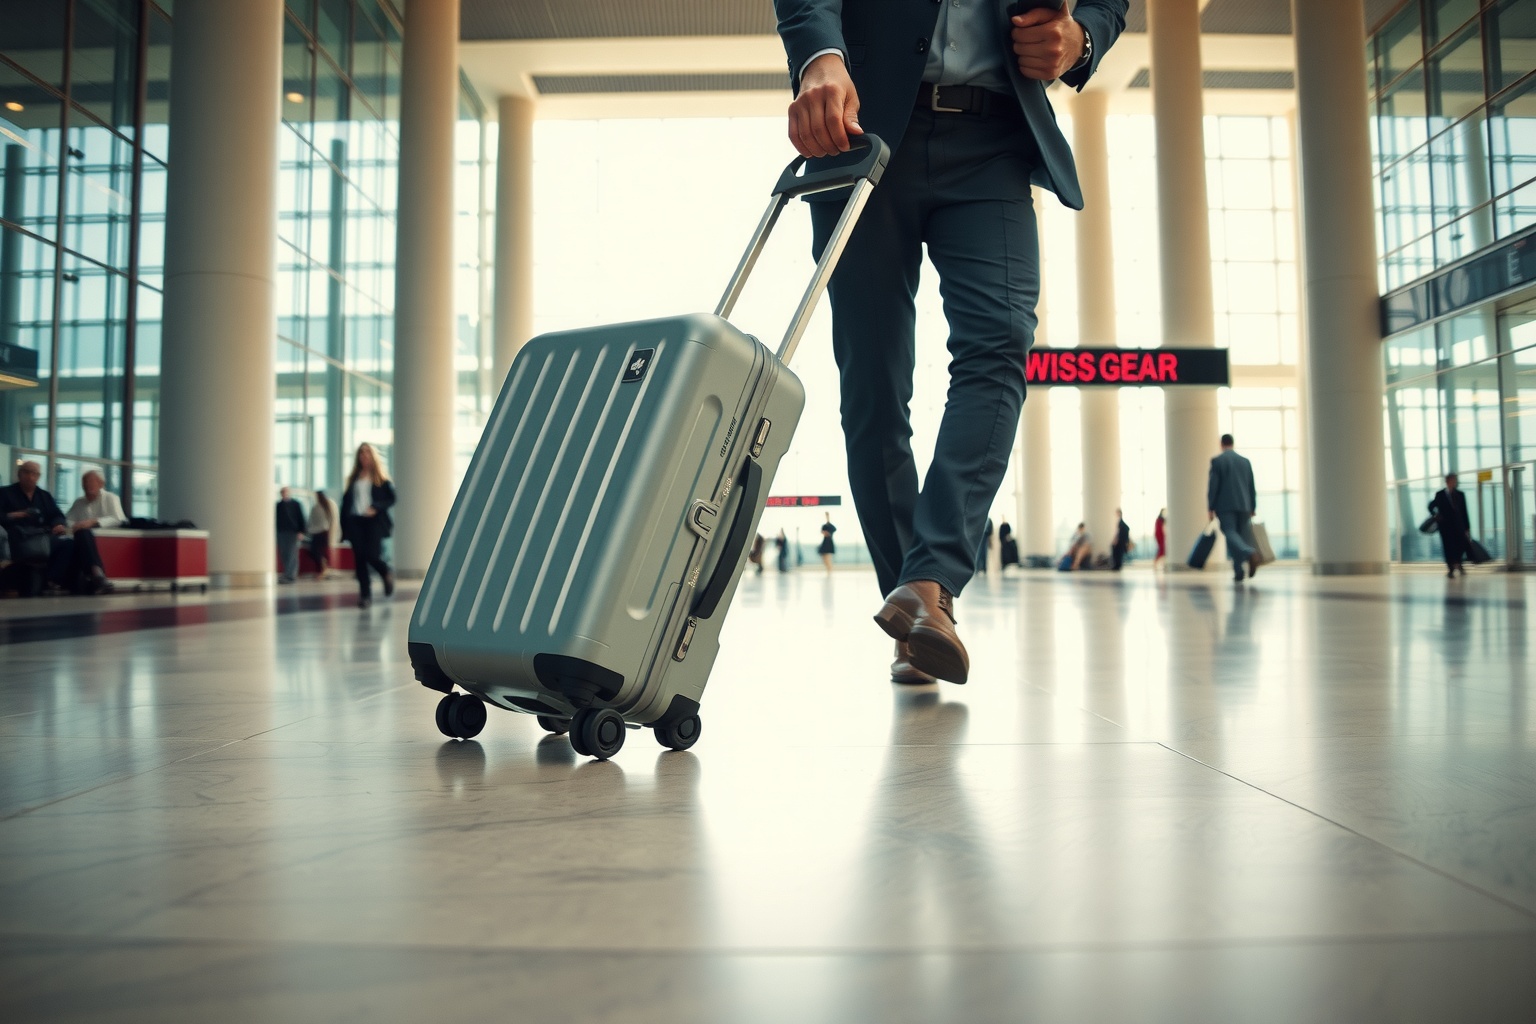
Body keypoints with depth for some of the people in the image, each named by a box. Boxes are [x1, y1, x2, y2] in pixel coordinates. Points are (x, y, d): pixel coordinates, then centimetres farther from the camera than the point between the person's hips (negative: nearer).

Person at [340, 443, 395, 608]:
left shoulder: (381, 478, 5)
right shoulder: (353, 478, 14)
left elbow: (391, 498, 0)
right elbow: (346, 501, 12)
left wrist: (375, 508, -16)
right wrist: (344, 525, 4)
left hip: (374, 521, -3)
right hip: (355, 521, 3)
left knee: (372, 555, -13)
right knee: (359, 558, -1)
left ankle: (387, 573, 20)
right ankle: (365, 594, 4)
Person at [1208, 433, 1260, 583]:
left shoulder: (1216, 461, -2)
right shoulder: (1245, 461, 12)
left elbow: (1213, 485, -6)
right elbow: (1251, 487, 12)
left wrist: (1210, 508, -3)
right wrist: (1253, 508, 17)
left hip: (1225, 505, -4)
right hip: (1243, 506, 4)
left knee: (1230, 534, -11)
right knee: (1239, 536, 8)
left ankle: (1250, 553, -38)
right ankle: (1238, 573, 6)